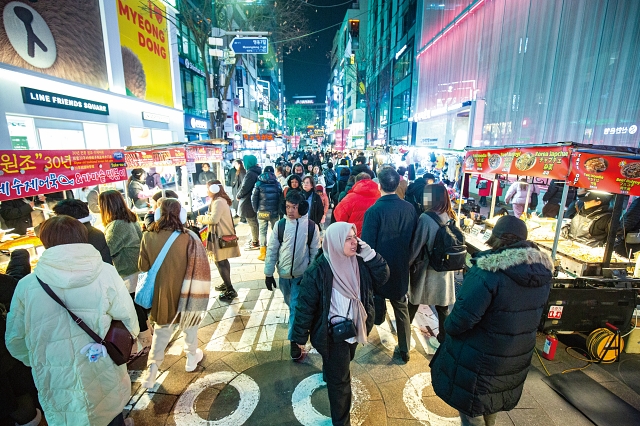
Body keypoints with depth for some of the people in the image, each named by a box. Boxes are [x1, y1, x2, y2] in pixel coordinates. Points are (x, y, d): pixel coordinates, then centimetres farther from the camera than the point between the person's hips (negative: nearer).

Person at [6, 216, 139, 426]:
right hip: (104, 377, 0)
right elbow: (128, 320, -11)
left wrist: (36, 362, 22)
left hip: (58, 387, 1)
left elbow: (15, 339, 2)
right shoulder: (105, 273, -17)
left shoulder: (27, 285, -12)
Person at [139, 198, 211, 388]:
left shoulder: (149, 237, -12)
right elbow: (199, 268, -16)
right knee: (190, 324, 21)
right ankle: (192, 356, 38)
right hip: (186, 291, -2)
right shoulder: (188, 237, -19)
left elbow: (143, 267, -1)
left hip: (161, 292, 2)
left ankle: (152, 368, 19)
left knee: (161, 330, 20)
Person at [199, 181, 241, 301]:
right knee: (223, 261, 20)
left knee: (220, 262, -6)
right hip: (222, 235, 11)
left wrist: (202, 219, -9)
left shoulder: (218, 202, -19)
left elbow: (214, 219, -26)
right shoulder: (220, 200, 13)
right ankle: (226, 284, 33)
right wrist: (205, 218, 6)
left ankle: (230, 291, -2)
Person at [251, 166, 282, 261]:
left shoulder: (259, 184, 1)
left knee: (262, 231, 5)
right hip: (274, 212, 1)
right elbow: (281, 198, 1)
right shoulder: (277, 184, 5)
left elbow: (254, 198, 0)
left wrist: (256, 210, 10)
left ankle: (263, 253, 6)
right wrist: (279, 211, 9)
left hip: (262, 212, -1)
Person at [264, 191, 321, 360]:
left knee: (296, 307, -1)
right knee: (290, 303, 21)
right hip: (283, 273, 3)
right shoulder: (280, 224, -9)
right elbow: (272, 250, -4)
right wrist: (268, 273, -2)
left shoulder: (311, 226, -12)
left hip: (302, 274, -2)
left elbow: (315, 252, -5)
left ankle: (294, 341, 13)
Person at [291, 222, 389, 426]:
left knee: (340, 367, 33)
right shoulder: (318, 270, -28)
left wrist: (368, 252, -23)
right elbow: (305, 305, -20)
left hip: (355, 329, 7)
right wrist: (299, 338, -13)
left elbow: (382, 277, -13)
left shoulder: (359, 262, -10)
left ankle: (329, 375, 65)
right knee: (340, 380, 10)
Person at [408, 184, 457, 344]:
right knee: (443, 306, 16)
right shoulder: (451, 217, -2)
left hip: (426, 269, -4)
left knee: (414, 301, 17)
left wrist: (407, 263, -4)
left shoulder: (426, 218, -22)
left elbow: (416, 245, -17)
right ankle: (444, 337, 27)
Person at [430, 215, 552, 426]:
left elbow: (460, 320, -29)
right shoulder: (542, 271, -5)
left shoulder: (488, 271, -29)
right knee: (487, 403, 30)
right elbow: (530, 314, 9)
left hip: (478, 361, -7)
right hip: (516, 359, 7)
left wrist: (448, 326, -8)